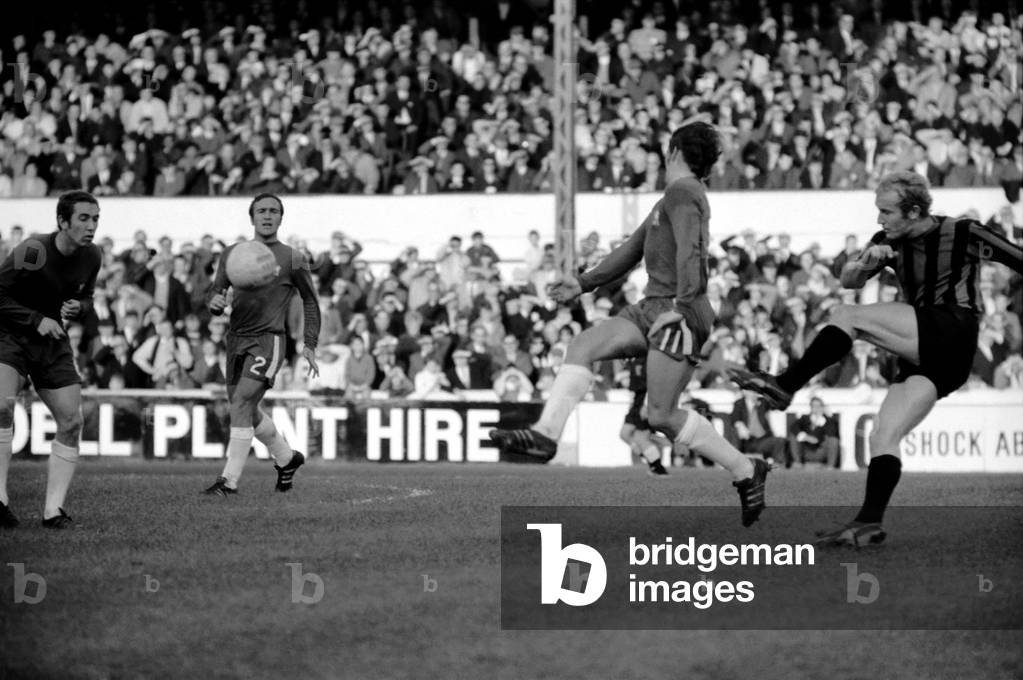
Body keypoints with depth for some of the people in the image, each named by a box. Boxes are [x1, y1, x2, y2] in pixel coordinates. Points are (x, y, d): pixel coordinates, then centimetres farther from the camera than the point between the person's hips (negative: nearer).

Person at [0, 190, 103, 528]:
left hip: (53, 342, 6)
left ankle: (53, 508, 2)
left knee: (71, 422, -4)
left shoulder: (92, 256, -3)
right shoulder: (31, 252, -23)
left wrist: (77, 308, -8)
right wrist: (37, 320, -23)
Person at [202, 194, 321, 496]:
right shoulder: (232, 254, 10)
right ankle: (286, 458, 38)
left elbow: (310, 301, 9)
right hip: (236, 338, 5)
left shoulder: (292, 259, 1)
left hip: (269, 340, -5)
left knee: (242, 402, -20)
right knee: (247, 411, 13)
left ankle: (229, 480, -19)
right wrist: (215, 303, -13)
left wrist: (310, 344, 3)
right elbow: (217, 289, 13)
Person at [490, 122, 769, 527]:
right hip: (651, 309, 9)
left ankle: (745, 471, 1)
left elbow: (689, 251, -20)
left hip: (678, 315, -9)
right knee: (583, 346, -6)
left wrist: (680, 305, -30)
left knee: (661, 415, -12)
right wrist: (583, 284, 32)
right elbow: (633, 249, 32)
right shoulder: (671, 200, 25)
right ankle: (545, 435, -17)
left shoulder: (681, 194, -6)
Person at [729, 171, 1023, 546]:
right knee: (882, 437, -6)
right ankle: (870, 522, -10)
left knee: (846, 317, -17)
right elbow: (848, 280, 4)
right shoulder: (890, 242, 13)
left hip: (953, 337, -7)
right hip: (921, 357, 7)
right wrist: (865, 263, -18)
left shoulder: (963, 234, -3)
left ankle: (784, 386, -18)